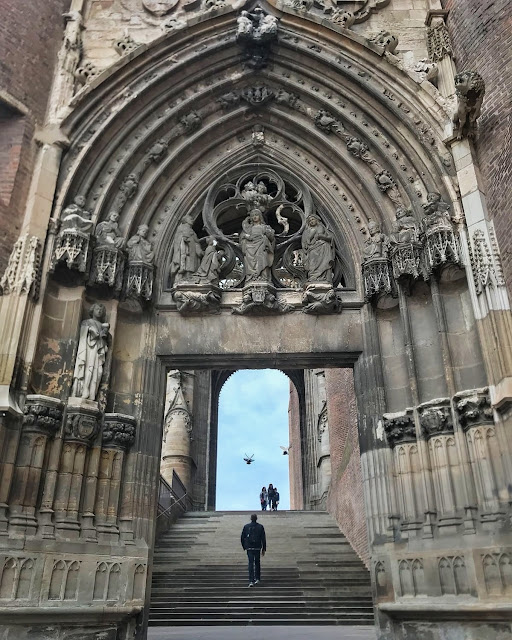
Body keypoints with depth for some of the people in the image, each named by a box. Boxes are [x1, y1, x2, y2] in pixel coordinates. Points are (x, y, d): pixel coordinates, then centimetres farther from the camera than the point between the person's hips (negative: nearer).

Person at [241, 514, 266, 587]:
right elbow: (263, 539, -3)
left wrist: (244, 547, 15)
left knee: (251, 563, -1)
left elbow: (242, 538, 1)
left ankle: (251, 581, -10)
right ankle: (257, 578, 23)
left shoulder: (246, 526, -2)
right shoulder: (260, 527, -3)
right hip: (257, 548, 0)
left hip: (249, 548, 0)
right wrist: (264, 549, 4)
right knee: (257, 563, 18)